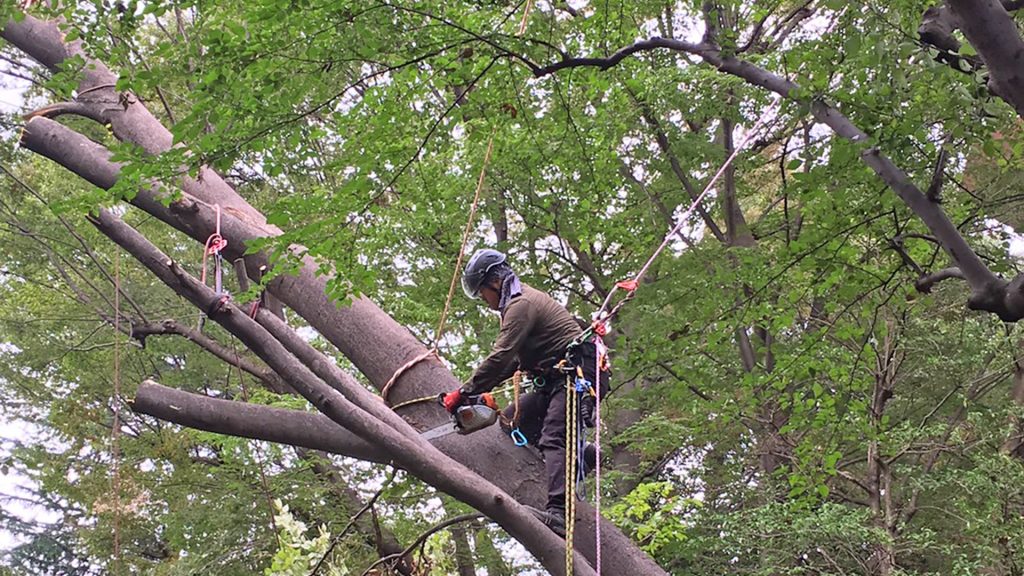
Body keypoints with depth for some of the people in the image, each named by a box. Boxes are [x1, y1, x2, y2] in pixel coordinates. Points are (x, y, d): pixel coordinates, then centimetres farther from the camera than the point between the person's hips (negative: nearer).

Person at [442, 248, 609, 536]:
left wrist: (464, 393, -16)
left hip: (578, 373, -11)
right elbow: (514, 359, 23)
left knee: (552, 439, -23)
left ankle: (558, 512, -37)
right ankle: (581, 454, 6)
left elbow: (500, 357, -20)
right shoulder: (520, 302, 22)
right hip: (556, 378, 11)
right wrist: (481, 390, 12)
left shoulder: (521, 304, -12)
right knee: (513, 419, 8)